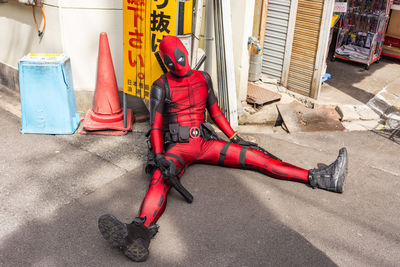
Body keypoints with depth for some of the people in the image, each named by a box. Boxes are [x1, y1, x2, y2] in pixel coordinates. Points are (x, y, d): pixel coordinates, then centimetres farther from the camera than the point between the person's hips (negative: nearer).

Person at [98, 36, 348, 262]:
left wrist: (235, 137, 14)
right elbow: (156, 124, -7)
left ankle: (317, 178, -12)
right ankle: (139, 235, -64)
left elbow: (216, 111, 20)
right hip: (177, 146, -4)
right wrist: (159, 156, -22)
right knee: (161, 178, -37)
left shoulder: (203, 78, 14)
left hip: (205, 142, 4)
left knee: (255, 156, -9)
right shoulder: (161, 86, 1)